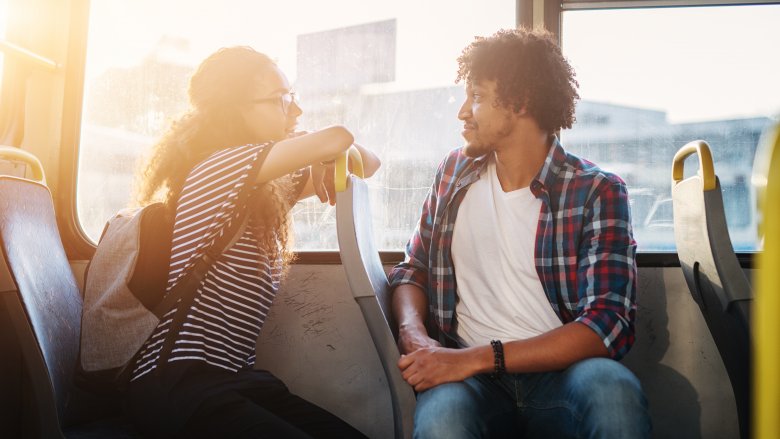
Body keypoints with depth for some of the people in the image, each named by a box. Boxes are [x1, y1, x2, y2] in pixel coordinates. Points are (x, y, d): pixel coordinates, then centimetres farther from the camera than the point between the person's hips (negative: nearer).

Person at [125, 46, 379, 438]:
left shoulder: (268, 188, 14)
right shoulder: (215, 168, -12)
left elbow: (366, 163, 20)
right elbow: (335, 139, -23)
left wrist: (324, 164, -2)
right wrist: (324, 150, 0)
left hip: (238, 377, 8)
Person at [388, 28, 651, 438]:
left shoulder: (597, 192, -2)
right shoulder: (454, 173, 12)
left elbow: (607, 324, -12)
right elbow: (413, 269, 18)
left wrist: (479, 357, -21)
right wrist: (413, 333, -6)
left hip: (556, 370, 0)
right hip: (469, 373, 1)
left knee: (612, 387, -36)